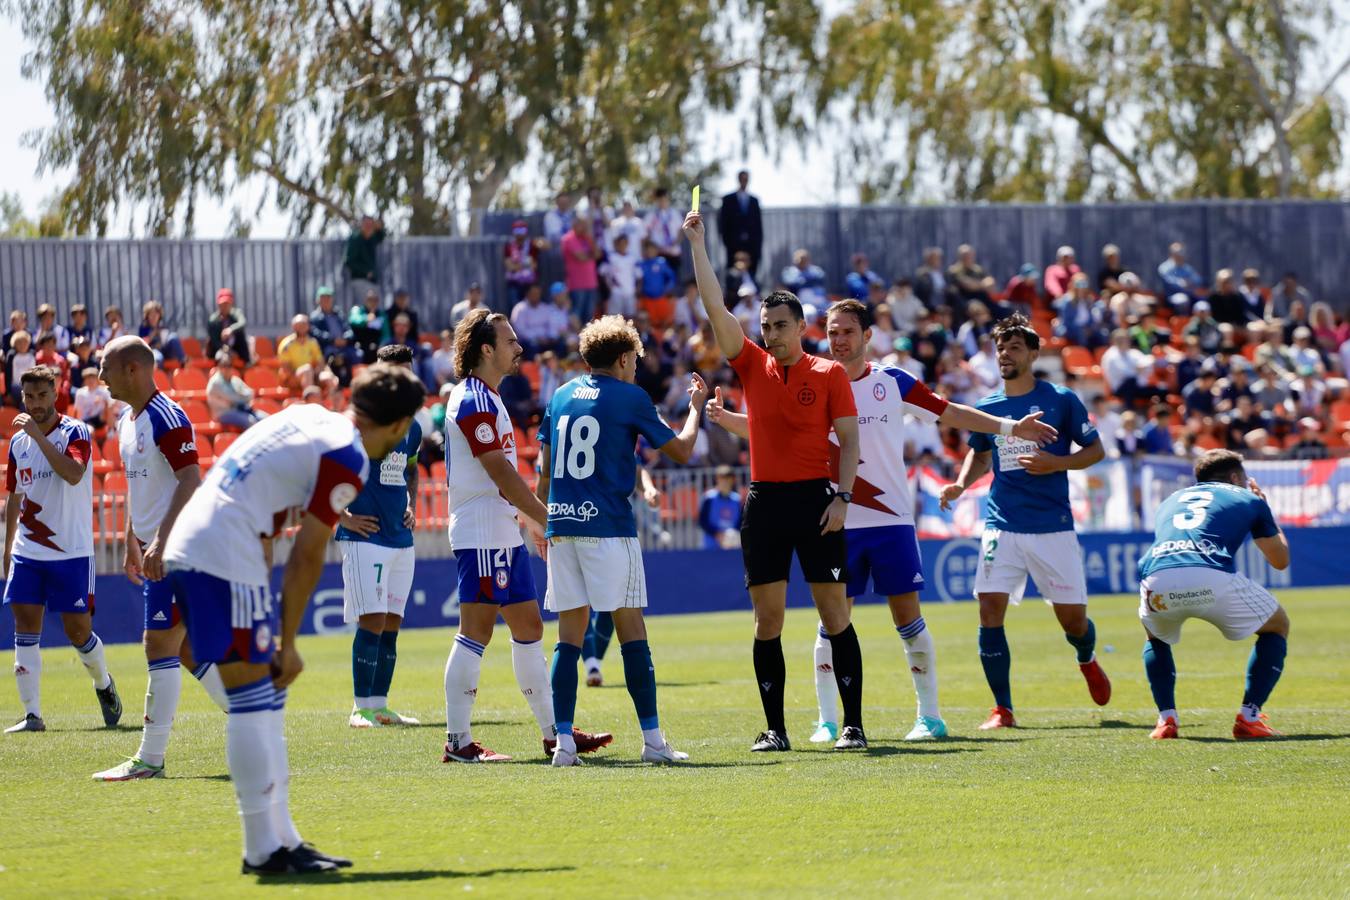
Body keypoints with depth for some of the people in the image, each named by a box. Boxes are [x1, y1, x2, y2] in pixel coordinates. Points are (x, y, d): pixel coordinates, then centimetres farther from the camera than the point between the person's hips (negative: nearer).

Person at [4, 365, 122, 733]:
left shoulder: (75, 432, -8)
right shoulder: (18, 442, 9)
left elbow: (73, 473, -27)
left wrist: (38, 434, -28)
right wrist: (8, 548, 20)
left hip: (71, 553, -4)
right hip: (27, 552, 4)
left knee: (78, 631, 0)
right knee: (25, 629, -5)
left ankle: (103, 684, 29)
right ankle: (32, 714, -4)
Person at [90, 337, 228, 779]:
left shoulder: (166, 418, -16)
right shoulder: (127, 421, 15)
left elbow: (190, 481, -23)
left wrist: (160, 542, -29)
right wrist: (132, 543, 25)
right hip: (155, 548, 10)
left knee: (161, 647, -9)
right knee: (185, 648, 12)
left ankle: (150, 760, -8)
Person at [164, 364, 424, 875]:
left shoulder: (307, 417, 17)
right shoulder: (348, 460, -7)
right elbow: (307, 554, -6)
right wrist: (287, 641, 2)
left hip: (186, 548, 9)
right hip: (225, 560, -9)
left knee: (265, 700, 14)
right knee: (252, 702, -5)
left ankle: (282, 838, 18)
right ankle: (264, 851, -4)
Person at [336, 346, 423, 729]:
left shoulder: (411, 428, 12)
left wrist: (412, 506, 15)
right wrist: (342, 516, -11)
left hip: (401, 538, 7)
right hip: (365, 536, -7)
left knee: (391, 626, 8)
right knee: (372, 622, -11)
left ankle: (379, 705, 14)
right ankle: (362, 708, -6)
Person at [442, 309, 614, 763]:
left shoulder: (487, 398, 18)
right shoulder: (473, 401, -15)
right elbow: (499, 472, -19)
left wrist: (531, 517, 21)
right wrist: (544, 517, -17)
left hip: (504, 534, 10)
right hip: (482, 534, -10)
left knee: (528, 626, 11)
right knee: (476, 632, -8)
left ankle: (555, 732, 15)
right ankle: (458, 740, -6)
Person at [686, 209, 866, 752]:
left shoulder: (829, 374, 1)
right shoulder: (752, 367, 8)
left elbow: (849, 439, 0)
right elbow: (715, 307, 5)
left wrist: (842, 497, -11)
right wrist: (697, 245, 1)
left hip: (815, 500, -3)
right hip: (764, 502, 3)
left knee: (834, 615, -2)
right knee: (767, 620, 3)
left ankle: (853, 724, 1)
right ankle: (774, 729, 6)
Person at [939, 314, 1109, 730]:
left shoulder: (1061, 400, -1)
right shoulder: (987, 407, 8)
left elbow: (1095, 449, 3)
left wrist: (1055, 464, -14)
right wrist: (961, 483, 6)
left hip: (1053, 527, -2)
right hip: (1002, 525, 2)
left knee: (1072, 617, 3)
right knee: (990, 610, -13)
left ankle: (1087, 661, 40)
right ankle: (1002, 709, -5)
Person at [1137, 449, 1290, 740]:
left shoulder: (1170, 501, 36)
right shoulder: (1247, 499, 26)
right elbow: (1280, 560, 36)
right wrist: (1265, 509, 52)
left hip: (1156, 579, 3)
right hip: (1213, 579, -3)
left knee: (1155, 636, 38)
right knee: (1277, 626, 23)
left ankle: (1166, 719, 18)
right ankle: (1248, 718, 10)